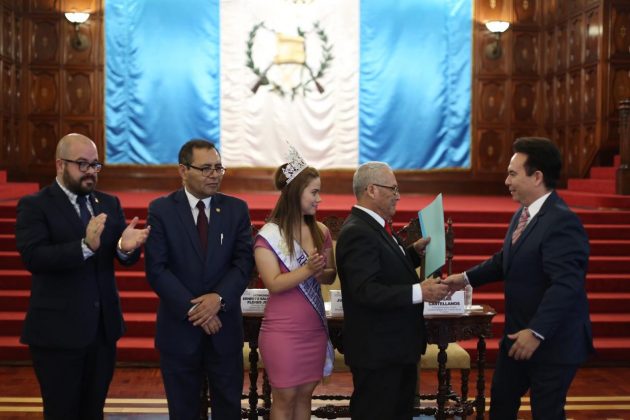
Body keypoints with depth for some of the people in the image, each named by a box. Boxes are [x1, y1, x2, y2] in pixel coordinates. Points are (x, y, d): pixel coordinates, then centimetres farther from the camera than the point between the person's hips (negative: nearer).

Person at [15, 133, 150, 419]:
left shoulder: (109, 204, 9)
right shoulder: (34, 206, -7)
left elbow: (126, 258, 2)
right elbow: (33, 258, -22)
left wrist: (126, 247, -23)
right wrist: (85, 246, -35)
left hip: (103, 327, 5)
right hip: (58, 331, -5)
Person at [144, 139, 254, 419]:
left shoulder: (236, 209, 3)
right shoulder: (161, 210, -4)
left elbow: (244, 262, -3)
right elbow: (156, 269, -10)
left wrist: (219, 297, -20)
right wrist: (193, 309, -16)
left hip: (224, 326, 2)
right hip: (179, 327, -1)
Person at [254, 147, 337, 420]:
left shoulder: (321, 231, 4)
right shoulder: (269, 235, -12)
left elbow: (331, 275, 8)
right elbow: (274, 284, -17)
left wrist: (322, 272, -14)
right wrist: (307, 269, -28)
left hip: (315, 328, 5)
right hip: (283, 331, -5)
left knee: (305, 394, 13)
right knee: (284, 398, 5)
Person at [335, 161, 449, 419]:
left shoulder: (373, 226, 13)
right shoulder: (357, 233, -20)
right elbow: (366, 290, -28)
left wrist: (415, 252, 8)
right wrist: (419, 292, -30)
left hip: (397, 348, 11)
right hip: (377, 350, -11)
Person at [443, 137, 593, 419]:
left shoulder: (561, 222, -25)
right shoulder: (523, 213, 7)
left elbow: (566, 285, -32)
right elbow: (505, 260, 20)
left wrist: (537, 332, -35)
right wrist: (467, 278, 13)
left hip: (552, 340, -9)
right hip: (519, 333, 10)